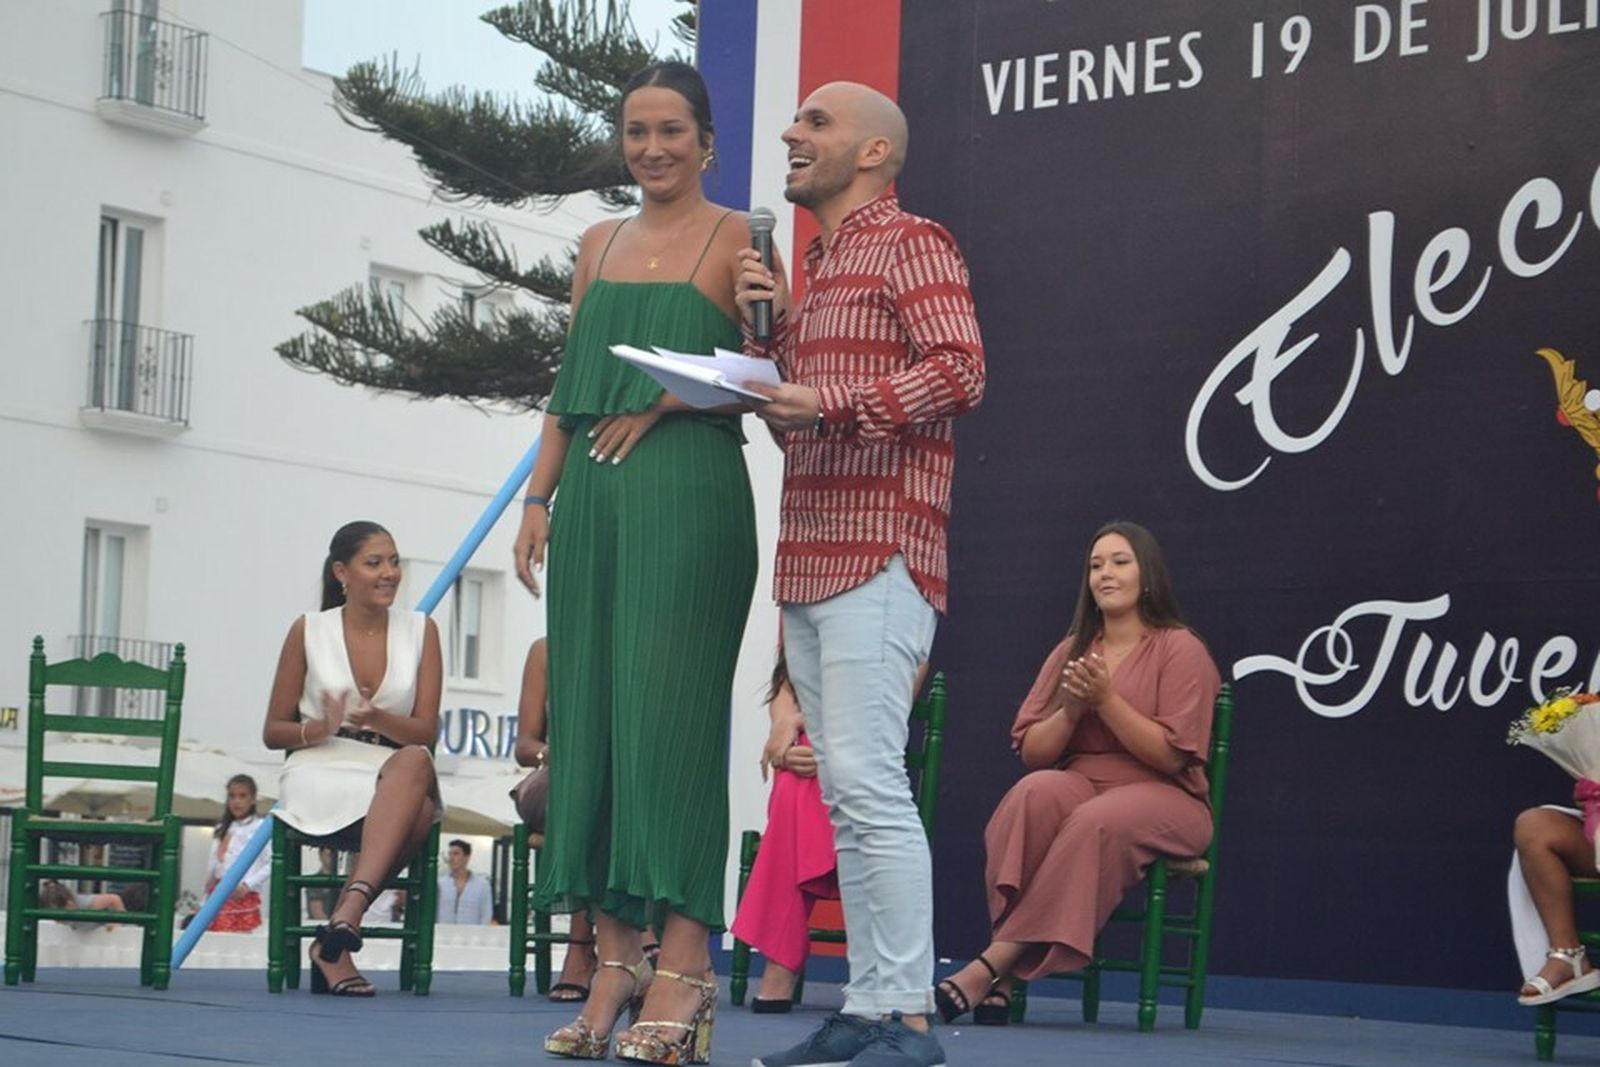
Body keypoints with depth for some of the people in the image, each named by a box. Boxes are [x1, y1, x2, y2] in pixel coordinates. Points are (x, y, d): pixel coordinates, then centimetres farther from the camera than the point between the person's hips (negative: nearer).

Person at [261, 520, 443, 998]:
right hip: (321, 773, -2)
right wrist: (322, 728, -14)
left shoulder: (420, 630, 8)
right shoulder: (309, 631, 4)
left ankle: (349, 909, -43)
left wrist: (376, 718, -18)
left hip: (396, 775, 2)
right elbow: (273, 732, 8)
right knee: (413, 813, -35)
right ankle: (342, 934, -33)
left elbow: (426, 733, 3)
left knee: (415, 763, -38)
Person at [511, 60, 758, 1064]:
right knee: (589, 710, 3)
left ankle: (683, 964, -9)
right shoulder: (600, 243, 19)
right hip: (593, 495, 6)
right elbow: (569, 387, 18)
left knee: (669, 711, -10)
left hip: (689, 494, -6)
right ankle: (615, 960, 7)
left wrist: (662, 403, -14)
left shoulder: (735, 238, 2)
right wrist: (539, 497, 11)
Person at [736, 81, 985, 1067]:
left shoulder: (912, 245, -1)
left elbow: (960, 369, -15)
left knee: (867, 780, -15)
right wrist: (772, 329, 13)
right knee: (843, 793, 6)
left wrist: (833, 402, -22)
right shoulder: (819, 267, 26)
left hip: (878, 554, -9)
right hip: (811, 561, 9)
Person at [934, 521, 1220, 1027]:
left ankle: (997, 963, -35)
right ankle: (1001, 976, -39)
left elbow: (1172, 756, -9)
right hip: (1080, 785, 4)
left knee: (1097, 822, -38)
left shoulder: (1180, 649, 0)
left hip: (1161, 797, -3)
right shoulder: (1071, 651, 15)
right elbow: (1032, 752, 11)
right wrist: (1071, 710, -8)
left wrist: (1106, 700, -15)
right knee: (1036, 792, -33)